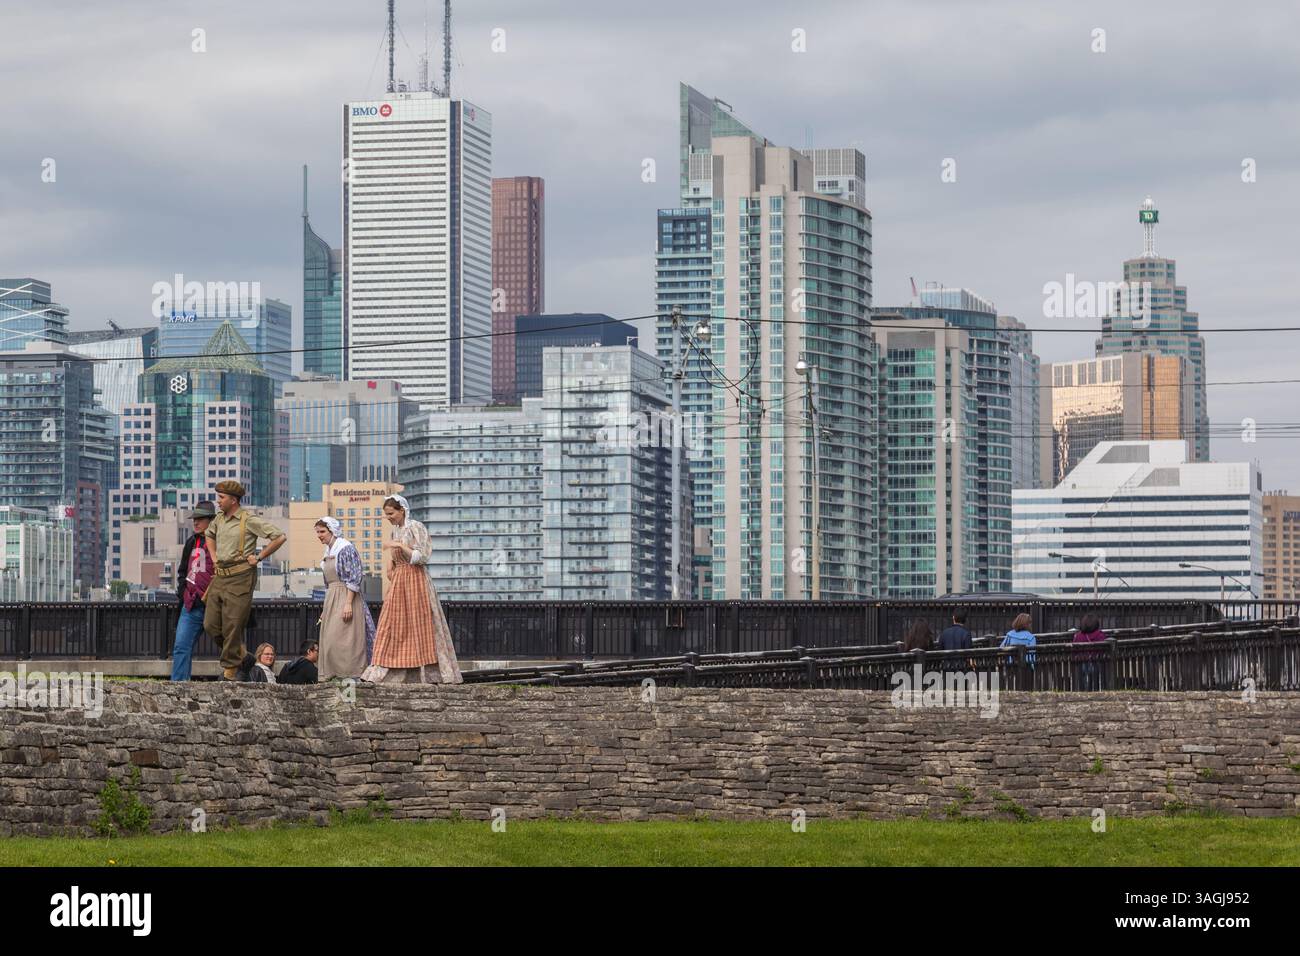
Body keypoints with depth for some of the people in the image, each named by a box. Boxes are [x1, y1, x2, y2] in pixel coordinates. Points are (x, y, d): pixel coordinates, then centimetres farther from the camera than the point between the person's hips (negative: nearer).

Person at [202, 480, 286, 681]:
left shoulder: (249, 520, -9)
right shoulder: (219, 519, 12)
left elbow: (279, 537, -12)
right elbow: (208, 535, 36)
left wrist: (259, 557, -9)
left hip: (240, 579, -7)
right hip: (220, 578, 7)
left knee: (232, 626, -6)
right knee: (211, 625, 4)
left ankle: (230, 669, 2)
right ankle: (239, 654, 23)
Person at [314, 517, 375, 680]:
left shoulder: (346, 548, -11)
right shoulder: (328, 551, 16)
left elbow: (353, 579, -16)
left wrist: (348, 603, -22)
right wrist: (325, 608, 21)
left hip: (346, 597, -9)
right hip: (331, 600, 9)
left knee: (342, 640, -12)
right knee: (329, 640, 5)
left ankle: (350, 676, -10)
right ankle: (330, 676, 7)